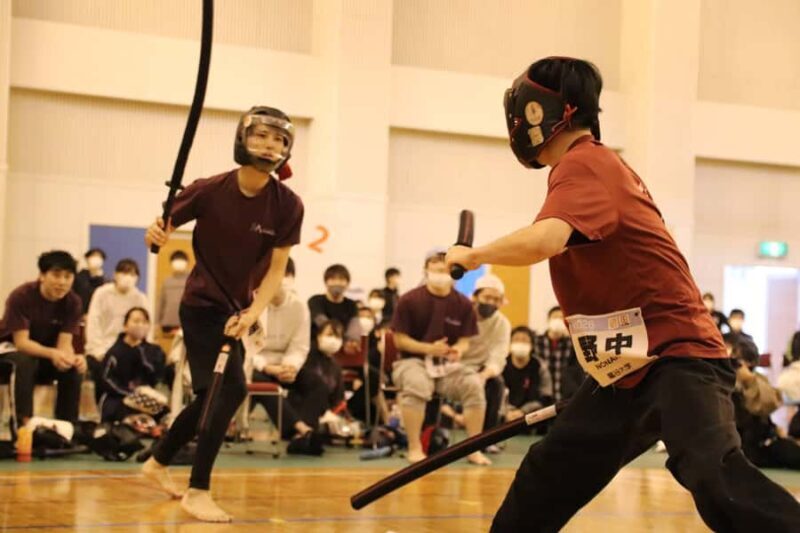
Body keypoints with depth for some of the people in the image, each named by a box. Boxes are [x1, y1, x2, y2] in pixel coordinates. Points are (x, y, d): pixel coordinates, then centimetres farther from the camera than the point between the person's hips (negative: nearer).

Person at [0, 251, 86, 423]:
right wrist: (52, 353, -47)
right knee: (24, 362, -37)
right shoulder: (21, 296, -25)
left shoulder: (73, 302, -13)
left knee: (74, 368, -25)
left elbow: (64, 343, -17)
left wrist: (73, 358, -43)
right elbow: (21, 342, -29)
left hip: (46, 356, 3)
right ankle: (24, 421, -36)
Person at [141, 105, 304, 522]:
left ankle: (158, 462, 39)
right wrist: (156, 234, -32)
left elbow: (276, 268, -8)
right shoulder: (209, 191, -18)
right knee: (231, 390, -18)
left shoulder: (288, 205, -12)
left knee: (212, 395, 16)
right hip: (202, 304, -5)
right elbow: (164, 227, -8)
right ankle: (198, 491, -9)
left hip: (238, 309, 5)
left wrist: (252, 313, -21)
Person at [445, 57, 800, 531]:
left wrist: (473, 255, -14)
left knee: (713, 476, -30)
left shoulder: (583, 164, -13)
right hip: (627, 372, 11)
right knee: (546, 481, 15)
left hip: (679, 356, -11)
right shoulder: (596, 166, 16)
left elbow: (542, 242, -33)